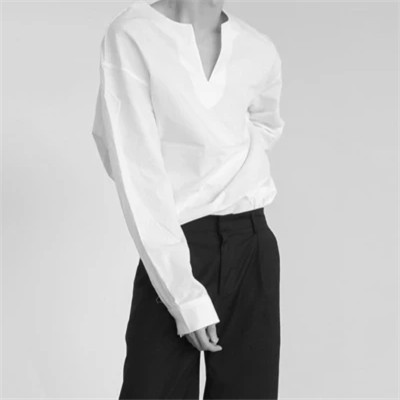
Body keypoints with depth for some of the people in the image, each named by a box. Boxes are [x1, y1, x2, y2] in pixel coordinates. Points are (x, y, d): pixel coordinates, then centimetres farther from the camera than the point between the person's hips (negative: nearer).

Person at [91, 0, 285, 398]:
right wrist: (186, 296, -16)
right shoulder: (131, 36, -11)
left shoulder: (260, 51, 2)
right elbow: (136, 172, -14)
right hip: (171, 251, -3)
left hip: (250, 244, 4)